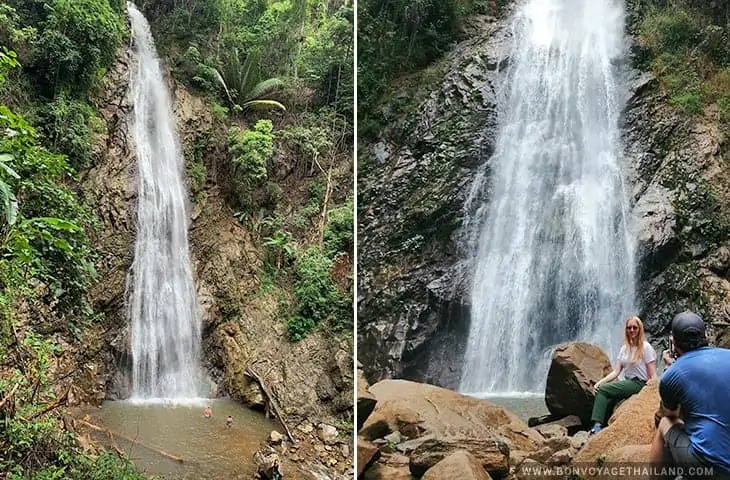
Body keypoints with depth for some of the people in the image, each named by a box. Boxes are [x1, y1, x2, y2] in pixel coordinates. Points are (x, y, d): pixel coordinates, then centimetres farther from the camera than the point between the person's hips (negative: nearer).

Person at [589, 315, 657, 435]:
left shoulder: (646, 347, -6)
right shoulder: (624, 348, 12)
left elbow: (652, 375, -9)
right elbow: (616, 371, 5)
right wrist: (600, 382, -10)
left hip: (639, 383, -6)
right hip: (626, 382, 6)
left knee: (602, 390, -22)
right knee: (607, 402, -20)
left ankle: (598, 426, -22)